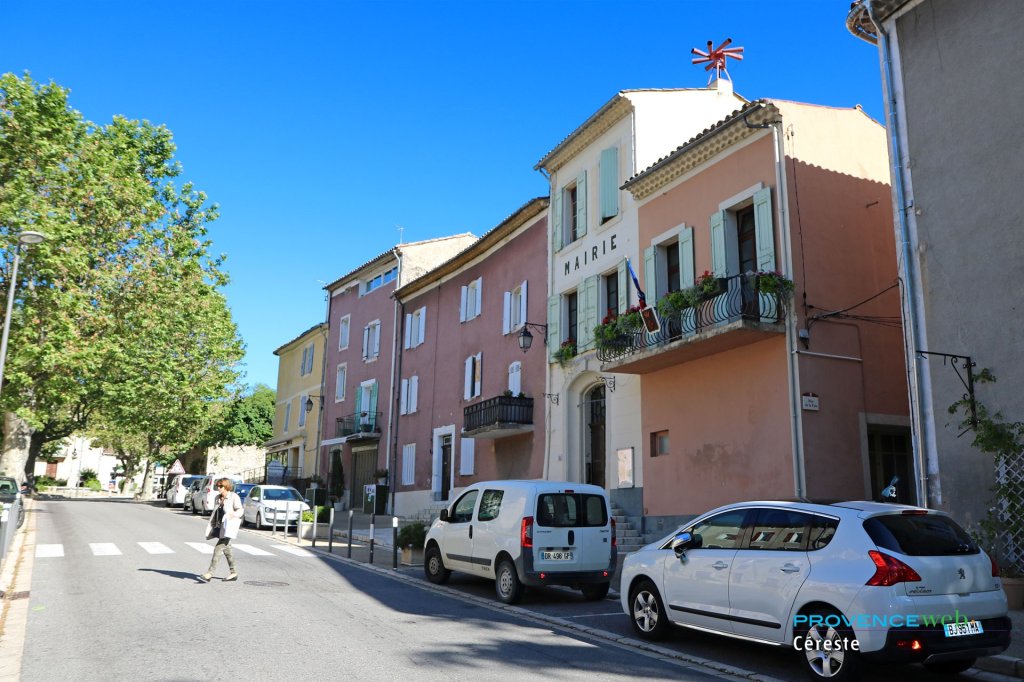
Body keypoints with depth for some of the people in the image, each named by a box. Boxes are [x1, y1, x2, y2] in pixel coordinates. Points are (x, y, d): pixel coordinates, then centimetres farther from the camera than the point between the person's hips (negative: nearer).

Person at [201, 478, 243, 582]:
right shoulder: (217, 498, 14)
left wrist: (233, 514, -32)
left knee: (218, 549, -13)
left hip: (229, 526, -8)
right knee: (226, 549, 12)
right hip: (220, 526, 8)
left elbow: (240, 510, -12)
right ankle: (233, 573, 21)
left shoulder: (234, 497, -8)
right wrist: (211, 527, 19)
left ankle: (210, 573, -14)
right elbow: (214, 513, 22)